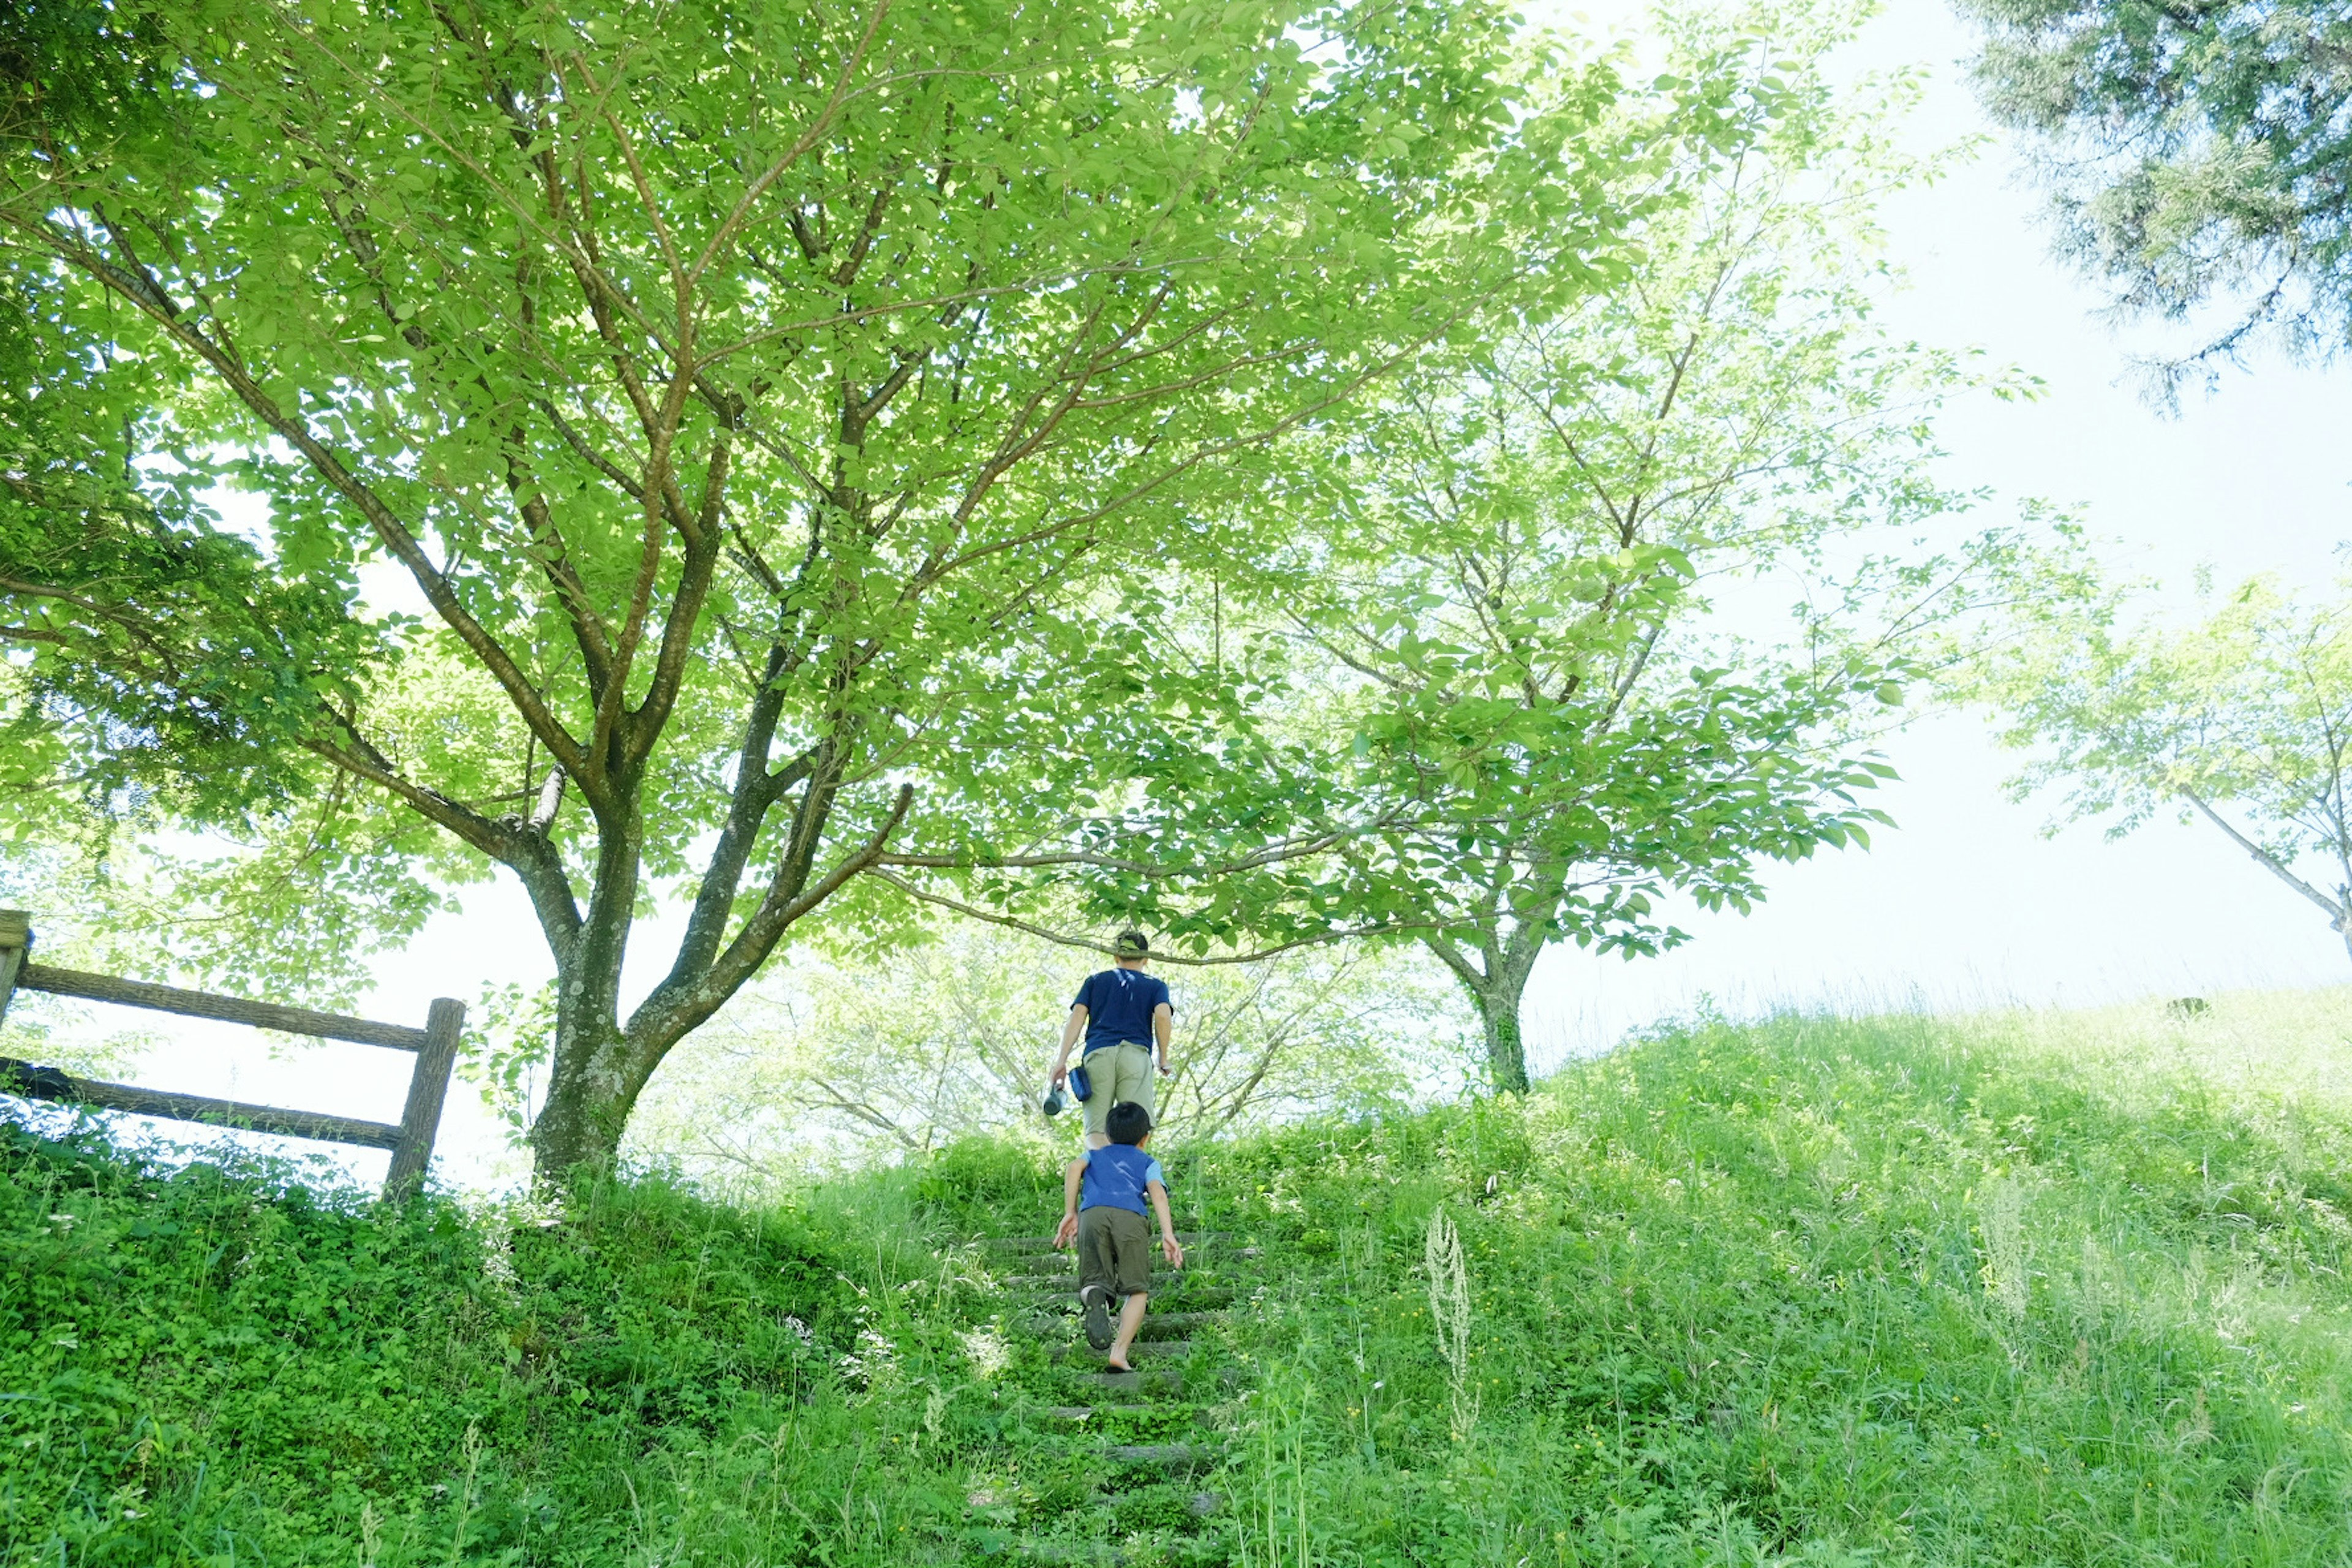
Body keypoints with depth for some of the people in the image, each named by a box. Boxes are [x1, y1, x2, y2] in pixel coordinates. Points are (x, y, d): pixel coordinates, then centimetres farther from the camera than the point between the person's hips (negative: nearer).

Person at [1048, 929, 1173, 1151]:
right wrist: (1163, 1059, 10)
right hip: (1136, 1054, -1)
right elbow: (1163, 1016, 1)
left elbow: (1077, 1017, 11)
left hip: (1097, 1054, 1)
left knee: (1096, 1130, -6)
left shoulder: (1095, 981, 26)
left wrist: (1062, 1060, 5)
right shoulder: (1155, 985, 22)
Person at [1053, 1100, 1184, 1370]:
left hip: (1092, 1213, 1)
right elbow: (1157, 1191, 10)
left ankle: (1094, 1296, -34)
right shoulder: (1147, 1162, 32)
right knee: (1138, 1290, 6)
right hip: (1129, 1216, -1)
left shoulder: (1095, 1155, 38)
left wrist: (1070, 1214, 14)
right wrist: (1168, 1234, -1)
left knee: (1094, 1281, 4)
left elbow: (1075, 1168, 14)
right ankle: (1119, 1353, -15)